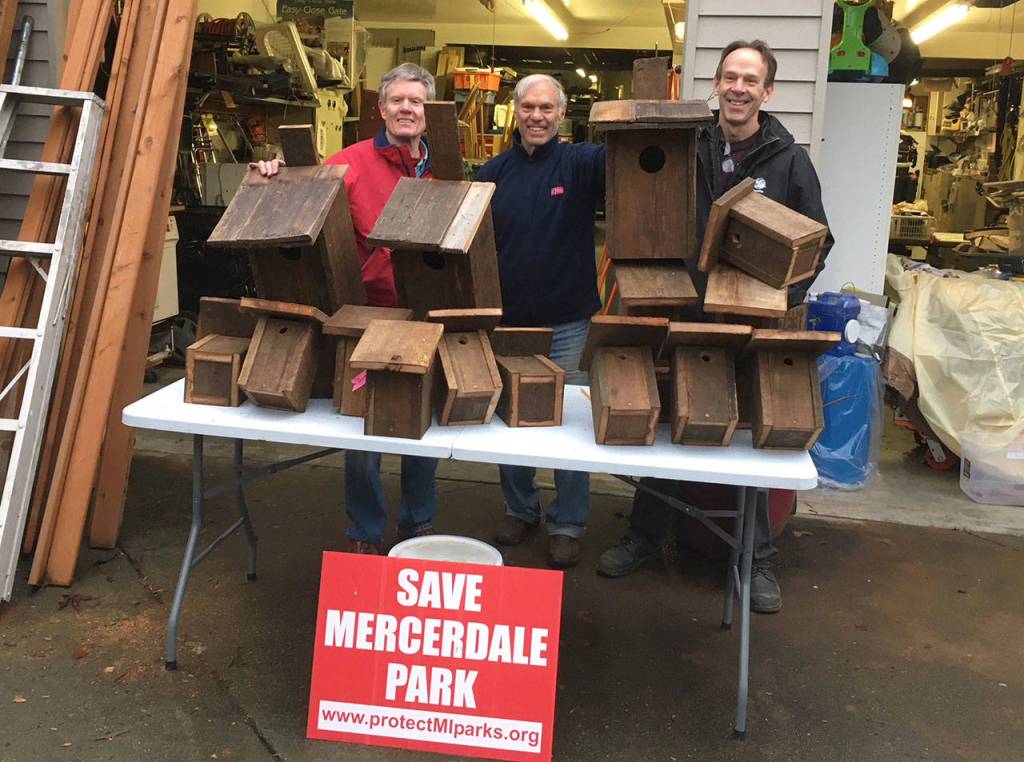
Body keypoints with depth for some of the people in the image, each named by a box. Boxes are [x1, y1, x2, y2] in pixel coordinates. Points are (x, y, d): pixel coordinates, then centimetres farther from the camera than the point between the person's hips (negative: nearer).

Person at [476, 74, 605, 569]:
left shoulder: (580, 163, -3)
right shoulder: (493, 172, 6)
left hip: (566, 323, -3)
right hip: (506, 319, 3)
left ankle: (567, 525, 20)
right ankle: (520, 509, 33)